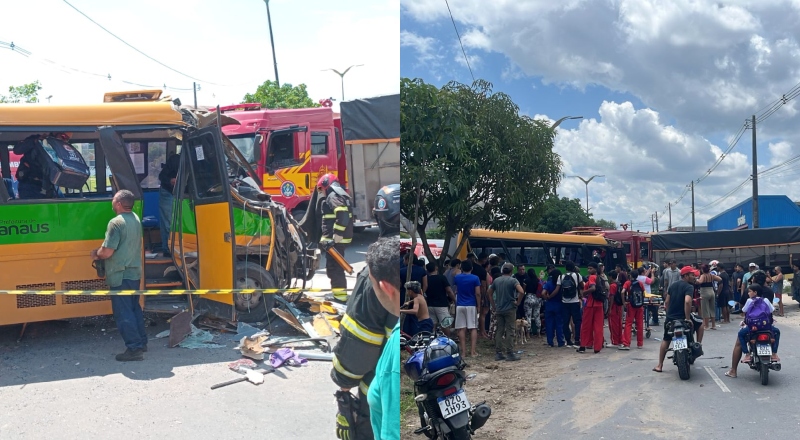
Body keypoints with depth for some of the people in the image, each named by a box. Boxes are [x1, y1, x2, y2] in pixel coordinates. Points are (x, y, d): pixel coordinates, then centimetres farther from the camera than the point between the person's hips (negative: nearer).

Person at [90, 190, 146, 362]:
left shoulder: (116, 223, -18)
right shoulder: (135, 219, 9)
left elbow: (107, 252, -21)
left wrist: (96, 254, 1)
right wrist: (101, 252, 17)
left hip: (120, 276, -9)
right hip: (135, 273, 9)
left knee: (123, 313, -3)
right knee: (135, 309, 19)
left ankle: (134, 349, -2)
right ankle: (141, 342, 26)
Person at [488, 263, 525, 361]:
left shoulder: (496, 280, 7)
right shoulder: (513, 280, -8)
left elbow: (490, 293, 13)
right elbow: (521, 292, -23)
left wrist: (494, 307, 16)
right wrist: (518, 302, -8)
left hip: (499, 309, 5)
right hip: (510, 309, -5)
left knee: (499, 331, 9)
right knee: (509, 332, 0)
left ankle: (498, 353, 10)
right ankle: (509, 353, 1)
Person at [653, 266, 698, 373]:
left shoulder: (673, 285, 11)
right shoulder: (689, 287, -11)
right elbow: (687, 301, -28)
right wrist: (688, 318, -24)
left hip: (670, 318, 6)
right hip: (682, 319, -6)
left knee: (666, 340, 16)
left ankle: (660, 365, 13)